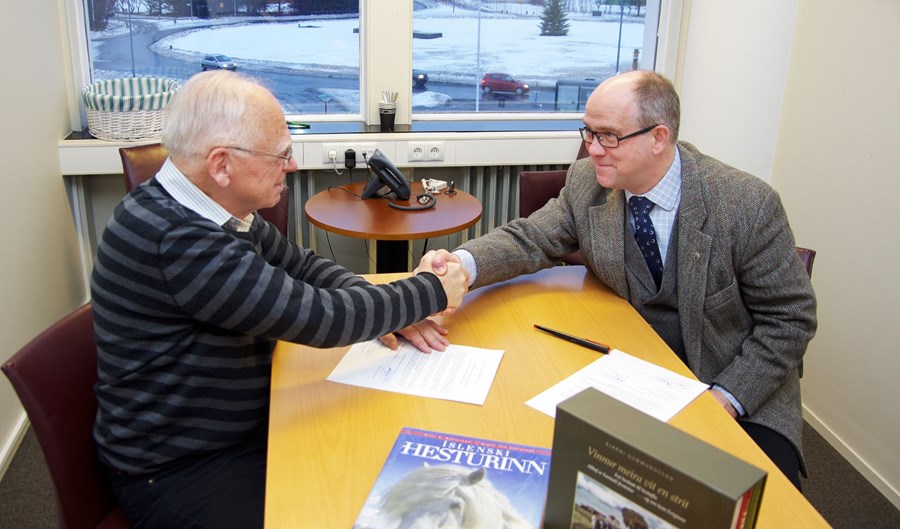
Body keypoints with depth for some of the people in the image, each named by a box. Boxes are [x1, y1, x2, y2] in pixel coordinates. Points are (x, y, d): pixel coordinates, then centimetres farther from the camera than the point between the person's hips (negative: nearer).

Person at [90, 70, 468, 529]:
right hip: (178, 472, -8)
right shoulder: (176, 240, -30)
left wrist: (389, 312, -8)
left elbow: (302, 266, 10)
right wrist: (430, 293, -14)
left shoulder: (218, 212, -1)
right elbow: (317, 318, -28)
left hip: (249, 424, 8)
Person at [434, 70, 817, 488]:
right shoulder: (587, 183, -7)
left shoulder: (748, 204, -19)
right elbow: (529, 239, -5)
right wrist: (463, 263, -26)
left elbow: (790, 318, -11)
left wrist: (726, 397, -19)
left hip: (742, 395, -2)